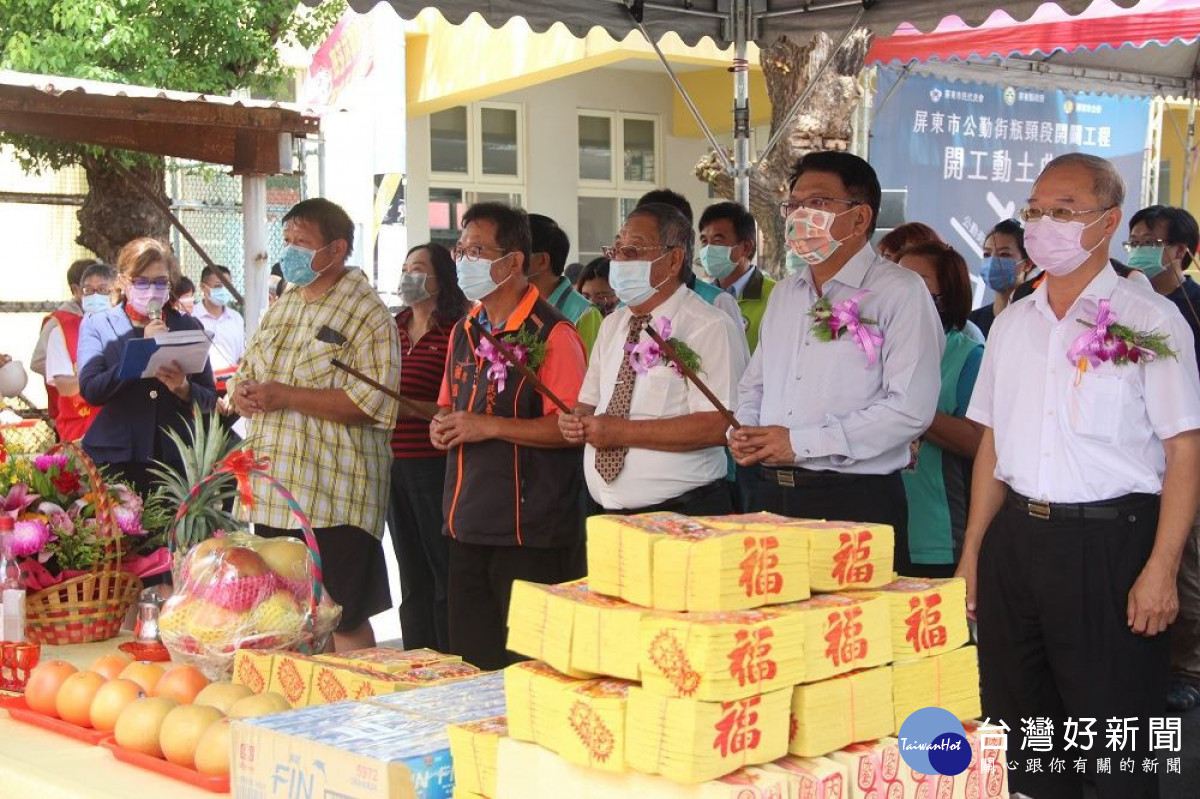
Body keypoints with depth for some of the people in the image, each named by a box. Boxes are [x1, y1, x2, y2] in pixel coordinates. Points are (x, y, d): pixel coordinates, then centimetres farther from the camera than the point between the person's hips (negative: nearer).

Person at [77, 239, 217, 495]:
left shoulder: (188, 326, 11)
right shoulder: (97, 325, 7)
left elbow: (209, 398, 9)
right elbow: (90, 390, -7)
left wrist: (183, 388, -13)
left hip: (177, 460, 1)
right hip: (116, 461, -1)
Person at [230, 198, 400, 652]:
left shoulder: (367, 316, -9)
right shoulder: (280, 309, 17)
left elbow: (373, 402, -20)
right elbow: (246, 372, 24)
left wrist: (286, 397, -21)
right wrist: (242, 393, -2)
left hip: (333, 500, -8)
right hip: (273, 494, 8)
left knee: (343, 620, -3)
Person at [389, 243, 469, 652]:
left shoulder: (455, 331, -7)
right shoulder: (394, 329, 14)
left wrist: (413, 408, -22)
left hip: (434, 463, -7)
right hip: (394, 462, 7)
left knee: (444, 573, -1)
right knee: (412, 576, 14)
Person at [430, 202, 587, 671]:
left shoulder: (551, 334, -11)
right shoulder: (464, 332, 15)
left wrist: (490, 427, -20)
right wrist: (443, 424, 5)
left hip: (529, 531, -8)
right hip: (467, 523, 8)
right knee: (470, 662, 13)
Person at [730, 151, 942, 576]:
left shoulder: (900, 293, -6)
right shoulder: (785, 294, 18)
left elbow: (910, 409, -16)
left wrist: (800, 442, -16)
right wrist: (743, 431, 3)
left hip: (856, 505, -6)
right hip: (770, 496, 6)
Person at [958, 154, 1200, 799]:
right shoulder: (1011, 324, 11)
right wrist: (972, 552, 11)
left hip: (1109, 541, -5)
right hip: (1016, 538, 6)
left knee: (1115, 740, 2)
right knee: (1020, 725, 14)